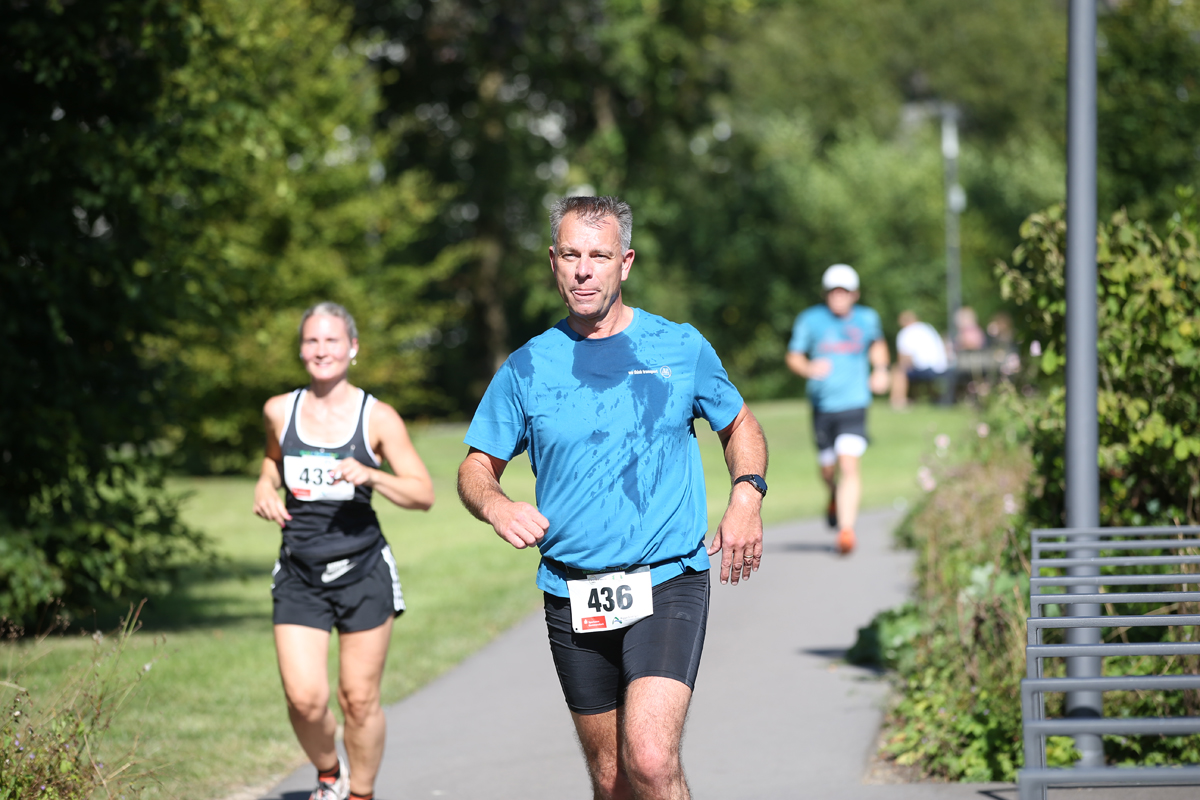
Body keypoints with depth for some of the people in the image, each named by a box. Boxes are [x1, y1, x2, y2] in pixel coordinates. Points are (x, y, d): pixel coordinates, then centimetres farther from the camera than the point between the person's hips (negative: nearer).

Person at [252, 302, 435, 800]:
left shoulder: (377, 418, -2)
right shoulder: (279, 411, 6)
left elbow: (423, 494, -2)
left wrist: (370, 477, -18)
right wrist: (266, 493, 6)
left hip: (362, 571, -2)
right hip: (299, 573, 2)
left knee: (360, 699, 1)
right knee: (304, 698, -10)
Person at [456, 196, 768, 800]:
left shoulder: (681, 349, 3)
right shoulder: (527, 368, 4)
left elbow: (740, 426, 18)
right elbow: (476, 468, 11)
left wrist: (747, 496, -2)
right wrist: (496, 506, -13)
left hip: (668, 585, -2)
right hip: (573, 601, 2)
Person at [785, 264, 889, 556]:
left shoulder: (866, 318, 4)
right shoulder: (810, 320, -2)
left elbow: (878, 344, 25)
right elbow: (793, 357, 2)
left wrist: (880, 370, 7)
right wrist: (809, 368, -20)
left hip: (854, 403, -1)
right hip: (822, 403, 1)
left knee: (849, 466, -17)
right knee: (828, 469, 13)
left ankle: (846, 530, -21)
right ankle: (835, 498, 48)